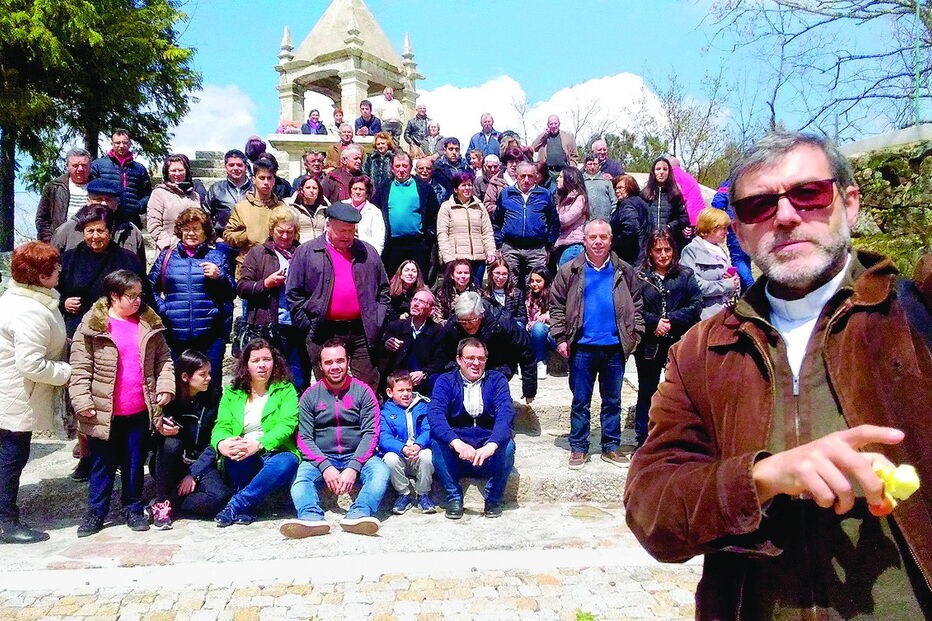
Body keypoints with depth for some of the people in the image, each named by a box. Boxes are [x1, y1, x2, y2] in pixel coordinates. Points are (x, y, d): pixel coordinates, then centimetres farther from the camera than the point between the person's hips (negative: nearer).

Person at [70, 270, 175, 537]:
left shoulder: (150, 324, 4)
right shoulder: (93, 326, -6)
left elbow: (163, 358, 10)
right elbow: (80, 367, -6)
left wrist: (165, 386, -1)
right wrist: (82, 401, -10)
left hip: (141, 411, 3)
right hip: (104, 412, -2)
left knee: (135, 462, 14)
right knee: (103, 464, 10)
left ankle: (133, 508, 28)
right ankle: (96, 512, 24)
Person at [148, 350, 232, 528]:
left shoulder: (211, 402, -2)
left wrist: (193, 474, -15)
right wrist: (161, 431, -27)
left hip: (201, 465, 0)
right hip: (170, 466, 0)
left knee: (221, 496, -29)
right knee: (171, 443, -34)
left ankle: (170, 503, -10)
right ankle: (162, 501, -17)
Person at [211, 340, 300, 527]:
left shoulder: (286, 390, 6)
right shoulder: (232, 393, 14)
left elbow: (286, 425, -10)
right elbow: (221, 426, 1)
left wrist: (258, 444, -30)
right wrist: (222, 444, -26)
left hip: (275, 455, -1)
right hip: (242, 464, 2)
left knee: (287, 462, -35)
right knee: (237, 451, -32)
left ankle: (235, 506, -30)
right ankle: (245, 510, -28)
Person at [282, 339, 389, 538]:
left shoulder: (363, 392, 5)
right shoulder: (310, 396, 8)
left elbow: (370, 433, -2)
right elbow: (304, 438, 2)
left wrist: (353, 467, -18)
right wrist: (325, 467, -16)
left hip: (357, 456, -1)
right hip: (321, 459, 1)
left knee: (380, 471, -30)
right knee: (301, 475, -29)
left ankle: (358, 515, -49)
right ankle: (312, 518, -51)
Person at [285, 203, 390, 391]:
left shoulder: (368, 252, 12)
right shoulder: (306, 252, 3)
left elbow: (383, 289, 16)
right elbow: (293, 293, 2)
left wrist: (378, 321, 7)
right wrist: (307, 326, -3)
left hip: (363, 332, 2)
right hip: (324, 334, -2)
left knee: (369, 386, 6)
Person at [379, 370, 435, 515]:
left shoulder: (423, 406, 8)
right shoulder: (385, 412, 4)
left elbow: (428, 430, -6)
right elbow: (384, 438, -11)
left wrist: (418, 445, -29)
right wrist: (403, 449, -31)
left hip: (419, 456, 0)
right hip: (398, 454, 0)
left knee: (427, 455, -31)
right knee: (390, 458, -31)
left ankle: (423, 495, -7)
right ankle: (404, 494, -6)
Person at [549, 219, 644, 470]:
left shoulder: (624, 271, 5)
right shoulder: (570, 271, 0)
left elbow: (636, 306, 9)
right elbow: (557, 306, 1)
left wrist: (635, 334, -1)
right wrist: (560, 338, -6)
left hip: (615, 347, 2)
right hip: (582, 348, -1)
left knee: (613, 401, 12)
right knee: (580, 401, 8)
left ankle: (611, 447, 24)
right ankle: (578, 448, 18)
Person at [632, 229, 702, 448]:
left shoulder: (685, 275, 4)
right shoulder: (639, 276, -2)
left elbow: (696, 305, -2)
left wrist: (671, 320, -12)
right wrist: (654, 323, -16)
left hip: (679, 342, 1)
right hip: (649, 344, -1)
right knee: (647, 391, 10)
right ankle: (643, 440, 22)